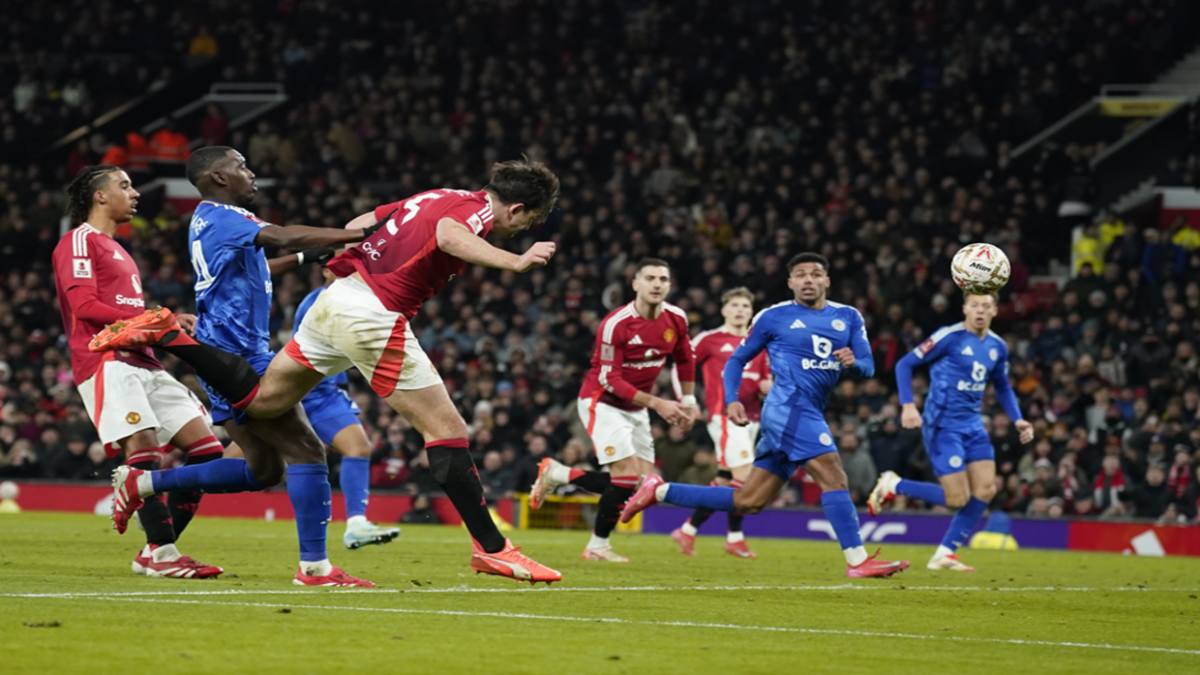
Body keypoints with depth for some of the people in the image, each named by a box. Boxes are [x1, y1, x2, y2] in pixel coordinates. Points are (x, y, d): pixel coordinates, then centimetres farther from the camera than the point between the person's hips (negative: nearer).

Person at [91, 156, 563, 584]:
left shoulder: (441, 197, 19)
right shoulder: (477, 209, -7)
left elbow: (357, 225, 26)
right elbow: (448, 235, -33)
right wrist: (513, 262, -42)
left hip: (335, 300, 9)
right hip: (374, 316, -9)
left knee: (259, 399, 19)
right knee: (446, 427, -5)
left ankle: (166, 335, 13)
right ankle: (491, 548, -5)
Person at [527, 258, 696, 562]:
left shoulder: (676, 319, -5)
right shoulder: (616, 324, -24)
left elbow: (685, 359, 15)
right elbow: (610, 380, -23)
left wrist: (688, 400, 12)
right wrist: (656, 403, -27)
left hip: (635, 409, 7)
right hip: (603, 403, -7)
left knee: (643, 485, 1)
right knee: (628, 475, -19)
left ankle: (556, 474, 17)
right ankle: (598, 546, 0)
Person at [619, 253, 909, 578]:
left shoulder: (848, 317, 15)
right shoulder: (773, 317, 2)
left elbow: (868, 365, 10)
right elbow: (737, 360, 8)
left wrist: (854, 362, -14)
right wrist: (731, 400, -7)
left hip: (806, 414, 7)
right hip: (789, 406, -7)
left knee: (748, 502, 7)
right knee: (834, 478, -18)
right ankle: (857, 560, -18)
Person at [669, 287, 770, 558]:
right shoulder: (710, 340, -1)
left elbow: (766, 379, 23)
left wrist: (767, 386, -1)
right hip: (724, 415, -7)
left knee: (724, 481, 8)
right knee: (744, 474, -16)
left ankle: (687, 531, 17)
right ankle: (735, 538, -7)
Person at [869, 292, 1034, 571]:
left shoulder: (997, 347, 8)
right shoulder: (950, 337, -13)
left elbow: (1002, 387, 24)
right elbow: (905, 364, -9)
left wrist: (1017, 420, 10)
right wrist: (908, 406, -20)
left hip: (973, 426, 7)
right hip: (943, 425, -7)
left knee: (985, 490, -4)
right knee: (958, 498, -12)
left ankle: (945, 554, 7)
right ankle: (893, 485, 10)